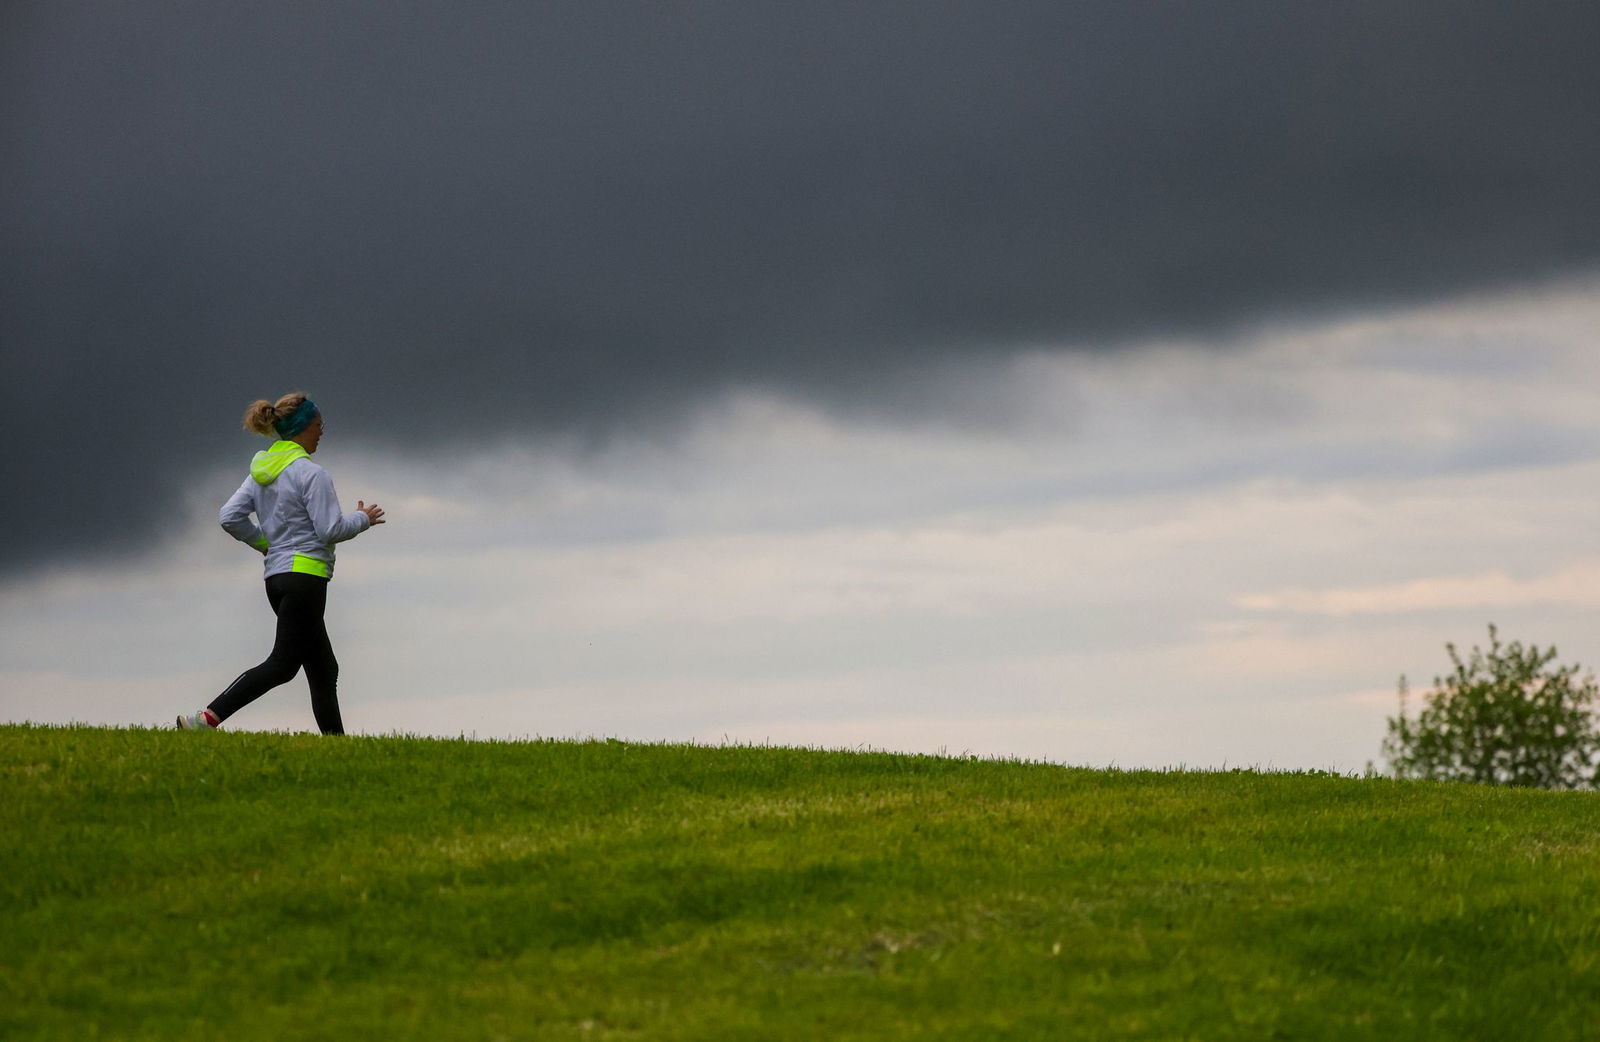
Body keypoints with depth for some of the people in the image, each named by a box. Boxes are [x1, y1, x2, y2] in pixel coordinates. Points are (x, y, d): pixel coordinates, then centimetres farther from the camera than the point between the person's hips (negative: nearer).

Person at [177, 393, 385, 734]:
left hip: (277, 576, 9)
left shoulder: (261, 470, 11)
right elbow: (331, 530, -14)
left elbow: (230, 517, 8)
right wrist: (362, 518, 4)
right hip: (305, 575, -9)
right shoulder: (311, 474, -12)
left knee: (324, 668, 12)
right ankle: (207, 719, -20)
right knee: (282, 664, -10)